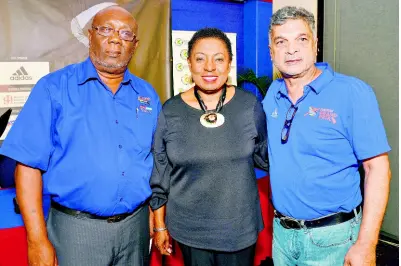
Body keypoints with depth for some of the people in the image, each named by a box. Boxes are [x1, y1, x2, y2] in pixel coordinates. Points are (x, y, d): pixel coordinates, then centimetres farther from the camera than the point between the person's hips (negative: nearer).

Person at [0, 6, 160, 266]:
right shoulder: (54, 88, -7)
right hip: (77, 227, -3)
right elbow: (29, 164, -10)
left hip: (137, 224, 4)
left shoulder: (148, 94, 4)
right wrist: (37, 240, -13)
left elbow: (158, 163, 8)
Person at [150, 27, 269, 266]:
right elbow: (159, 176, 0)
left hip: (240, 227, 1)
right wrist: (160, 226, 4)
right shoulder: (170, 112, -8)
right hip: (189, 229, 0)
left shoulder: (250, 105, -8)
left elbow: (265, 155, 8)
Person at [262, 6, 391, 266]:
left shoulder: (352, 92, -15)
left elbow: (378, 168, -14)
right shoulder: (273, 94, 0)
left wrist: (366, 244, -17)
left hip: (330, 236, -4)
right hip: (282, 231, 5)